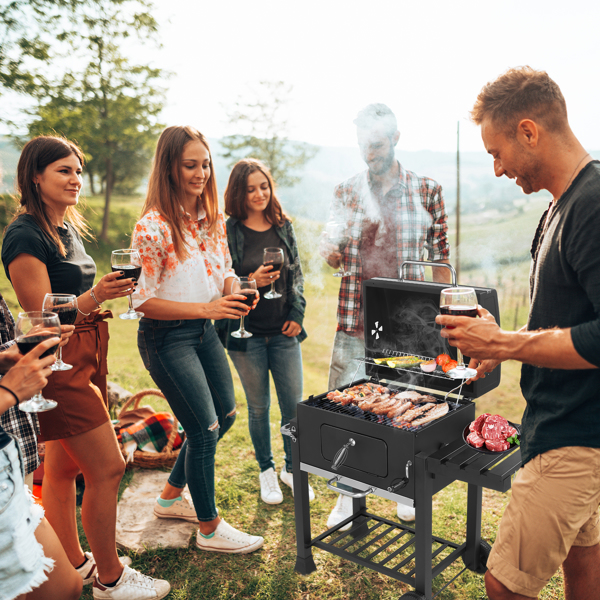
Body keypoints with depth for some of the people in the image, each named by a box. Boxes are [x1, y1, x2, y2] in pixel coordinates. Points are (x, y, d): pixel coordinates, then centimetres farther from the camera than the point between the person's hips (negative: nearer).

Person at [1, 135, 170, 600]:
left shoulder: (68, 228, 14)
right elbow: (41, 316, -18)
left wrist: (112, 287, 11)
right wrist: (95, 296, -30)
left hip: (80, 357, 9)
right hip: (58, 364, -9)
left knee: (64, 466, 17)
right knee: (107, 467, -3)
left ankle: (73, 563, 31)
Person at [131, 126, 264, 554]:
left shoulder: (213, 219, 3)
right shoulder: (153, 227, -20)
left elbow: (225, 275, 12)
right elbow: (142, 300, -19)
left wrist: (237, 294, -11)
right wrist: (207, 308, -26)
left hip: (205, 329, 8)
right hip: (166, 338, -8)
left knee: (225, 415, 18)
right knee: (205, 428, -3)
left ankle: (173, 496, 39)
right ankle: (209, 528, 20)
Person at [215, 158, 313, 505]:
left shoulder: (283, 227, 6)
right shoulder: (227, 232, -6)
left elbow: (297, 276, 11)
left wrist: (297, 314, 1)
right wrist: (251, 282, -20)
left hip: (284, 332, 3)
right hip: (246, 333, -3)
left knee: (294, 404, 7)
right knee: (259, 406, 9)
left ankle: (292, 469, 29)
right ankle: (266, 471, 30)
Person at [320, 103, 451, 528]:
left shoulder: (426, 190, 2)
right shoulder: (346, 192, 7)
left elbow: (440, 258, 6)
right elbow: (334, 258, 10)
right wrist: (331, 250, -15)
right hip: (356, 318, 1)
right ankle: (348, 494, 22)